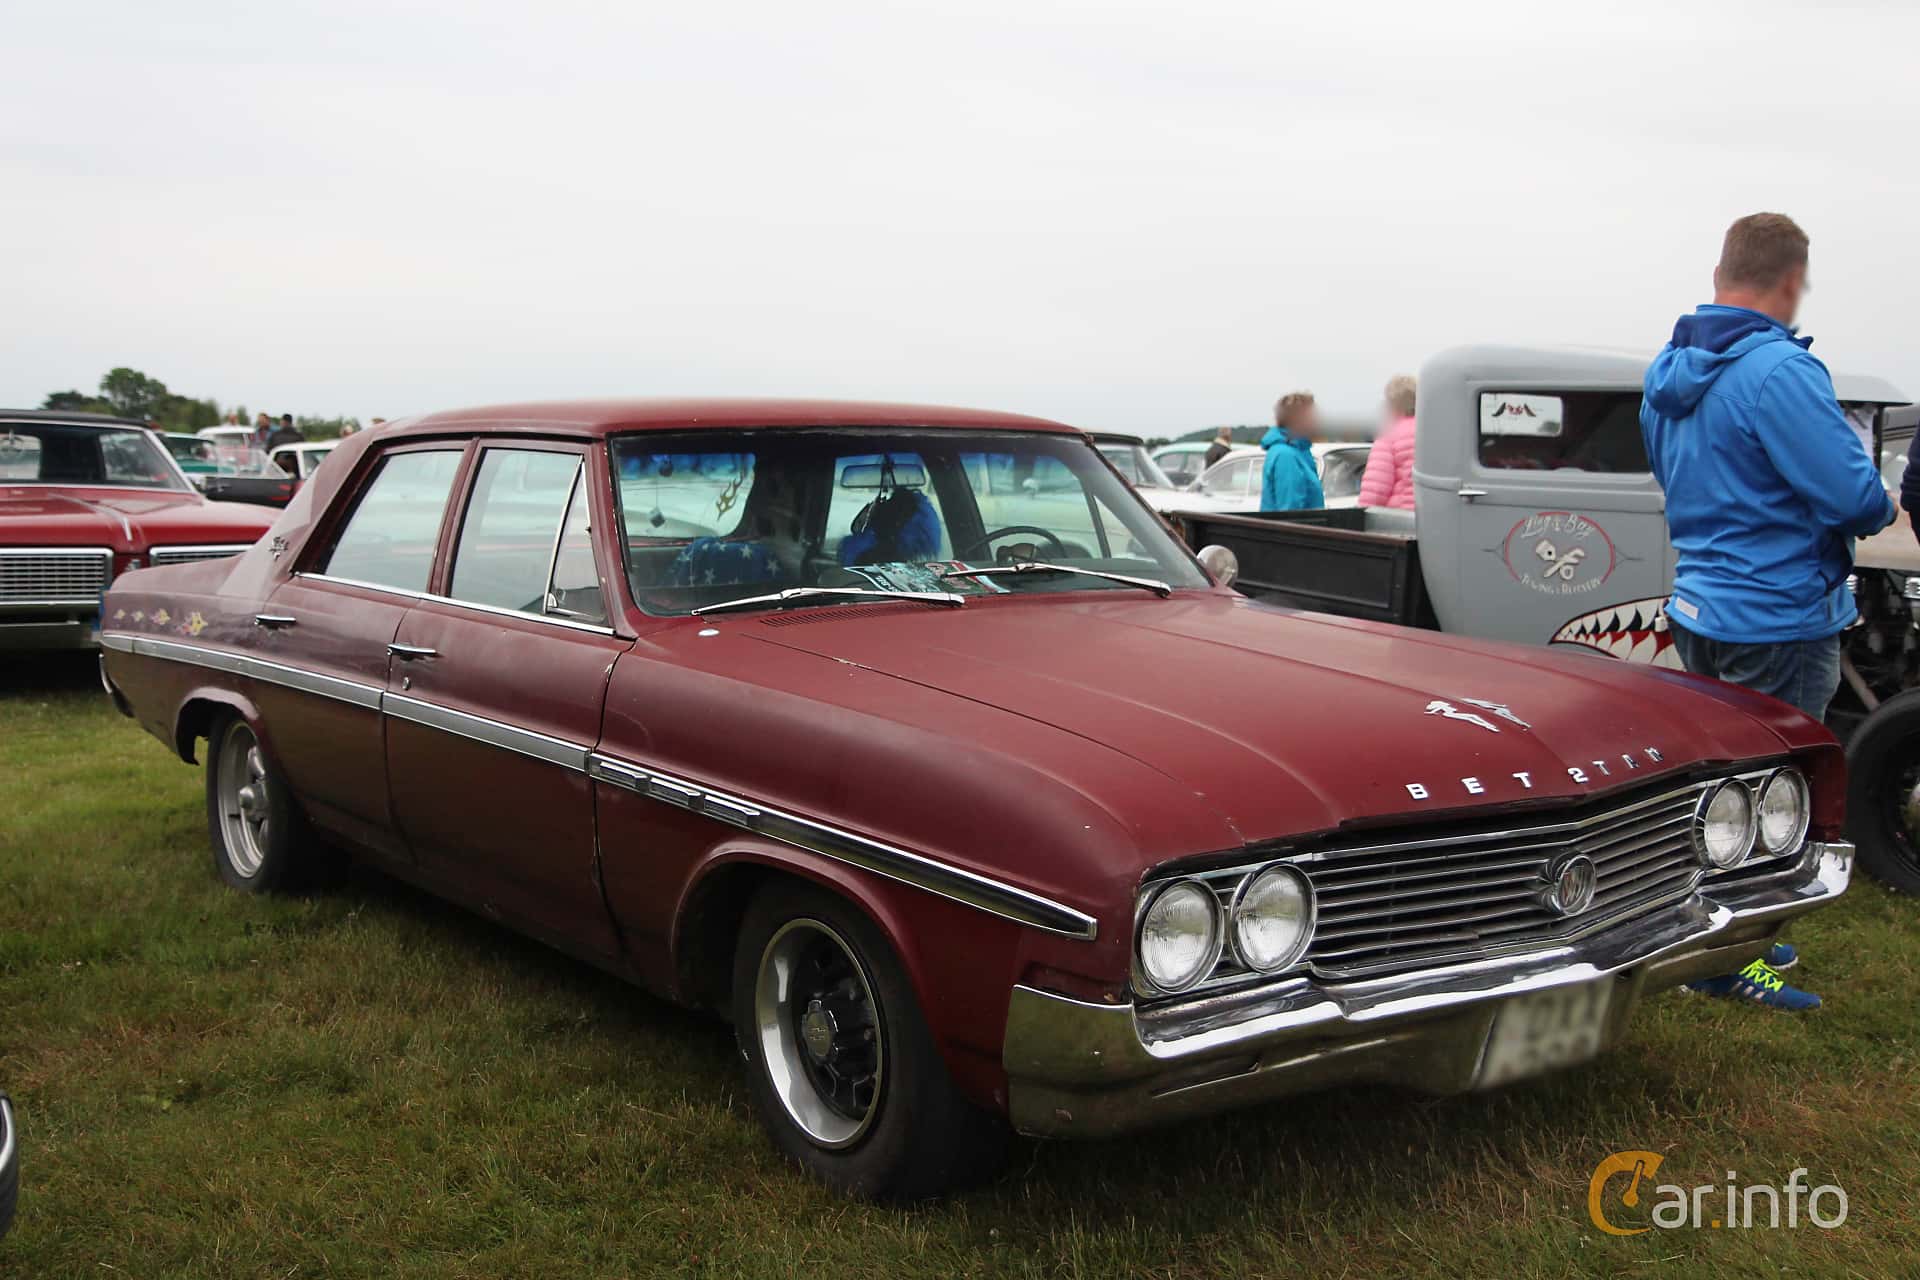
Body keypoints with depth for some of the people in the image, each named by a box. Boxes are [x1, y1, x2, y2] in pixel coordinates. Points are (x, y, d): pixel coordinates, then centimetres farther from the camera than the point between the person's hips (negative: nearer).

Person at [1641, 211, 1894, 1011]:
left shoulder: (1668, 371, 6)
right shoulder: (1779, 369, -22)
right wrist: (1880, 510, 0)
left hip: (1697, 608, 8)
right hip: (1778, 616, -8)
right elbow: (1855, 495, -23)